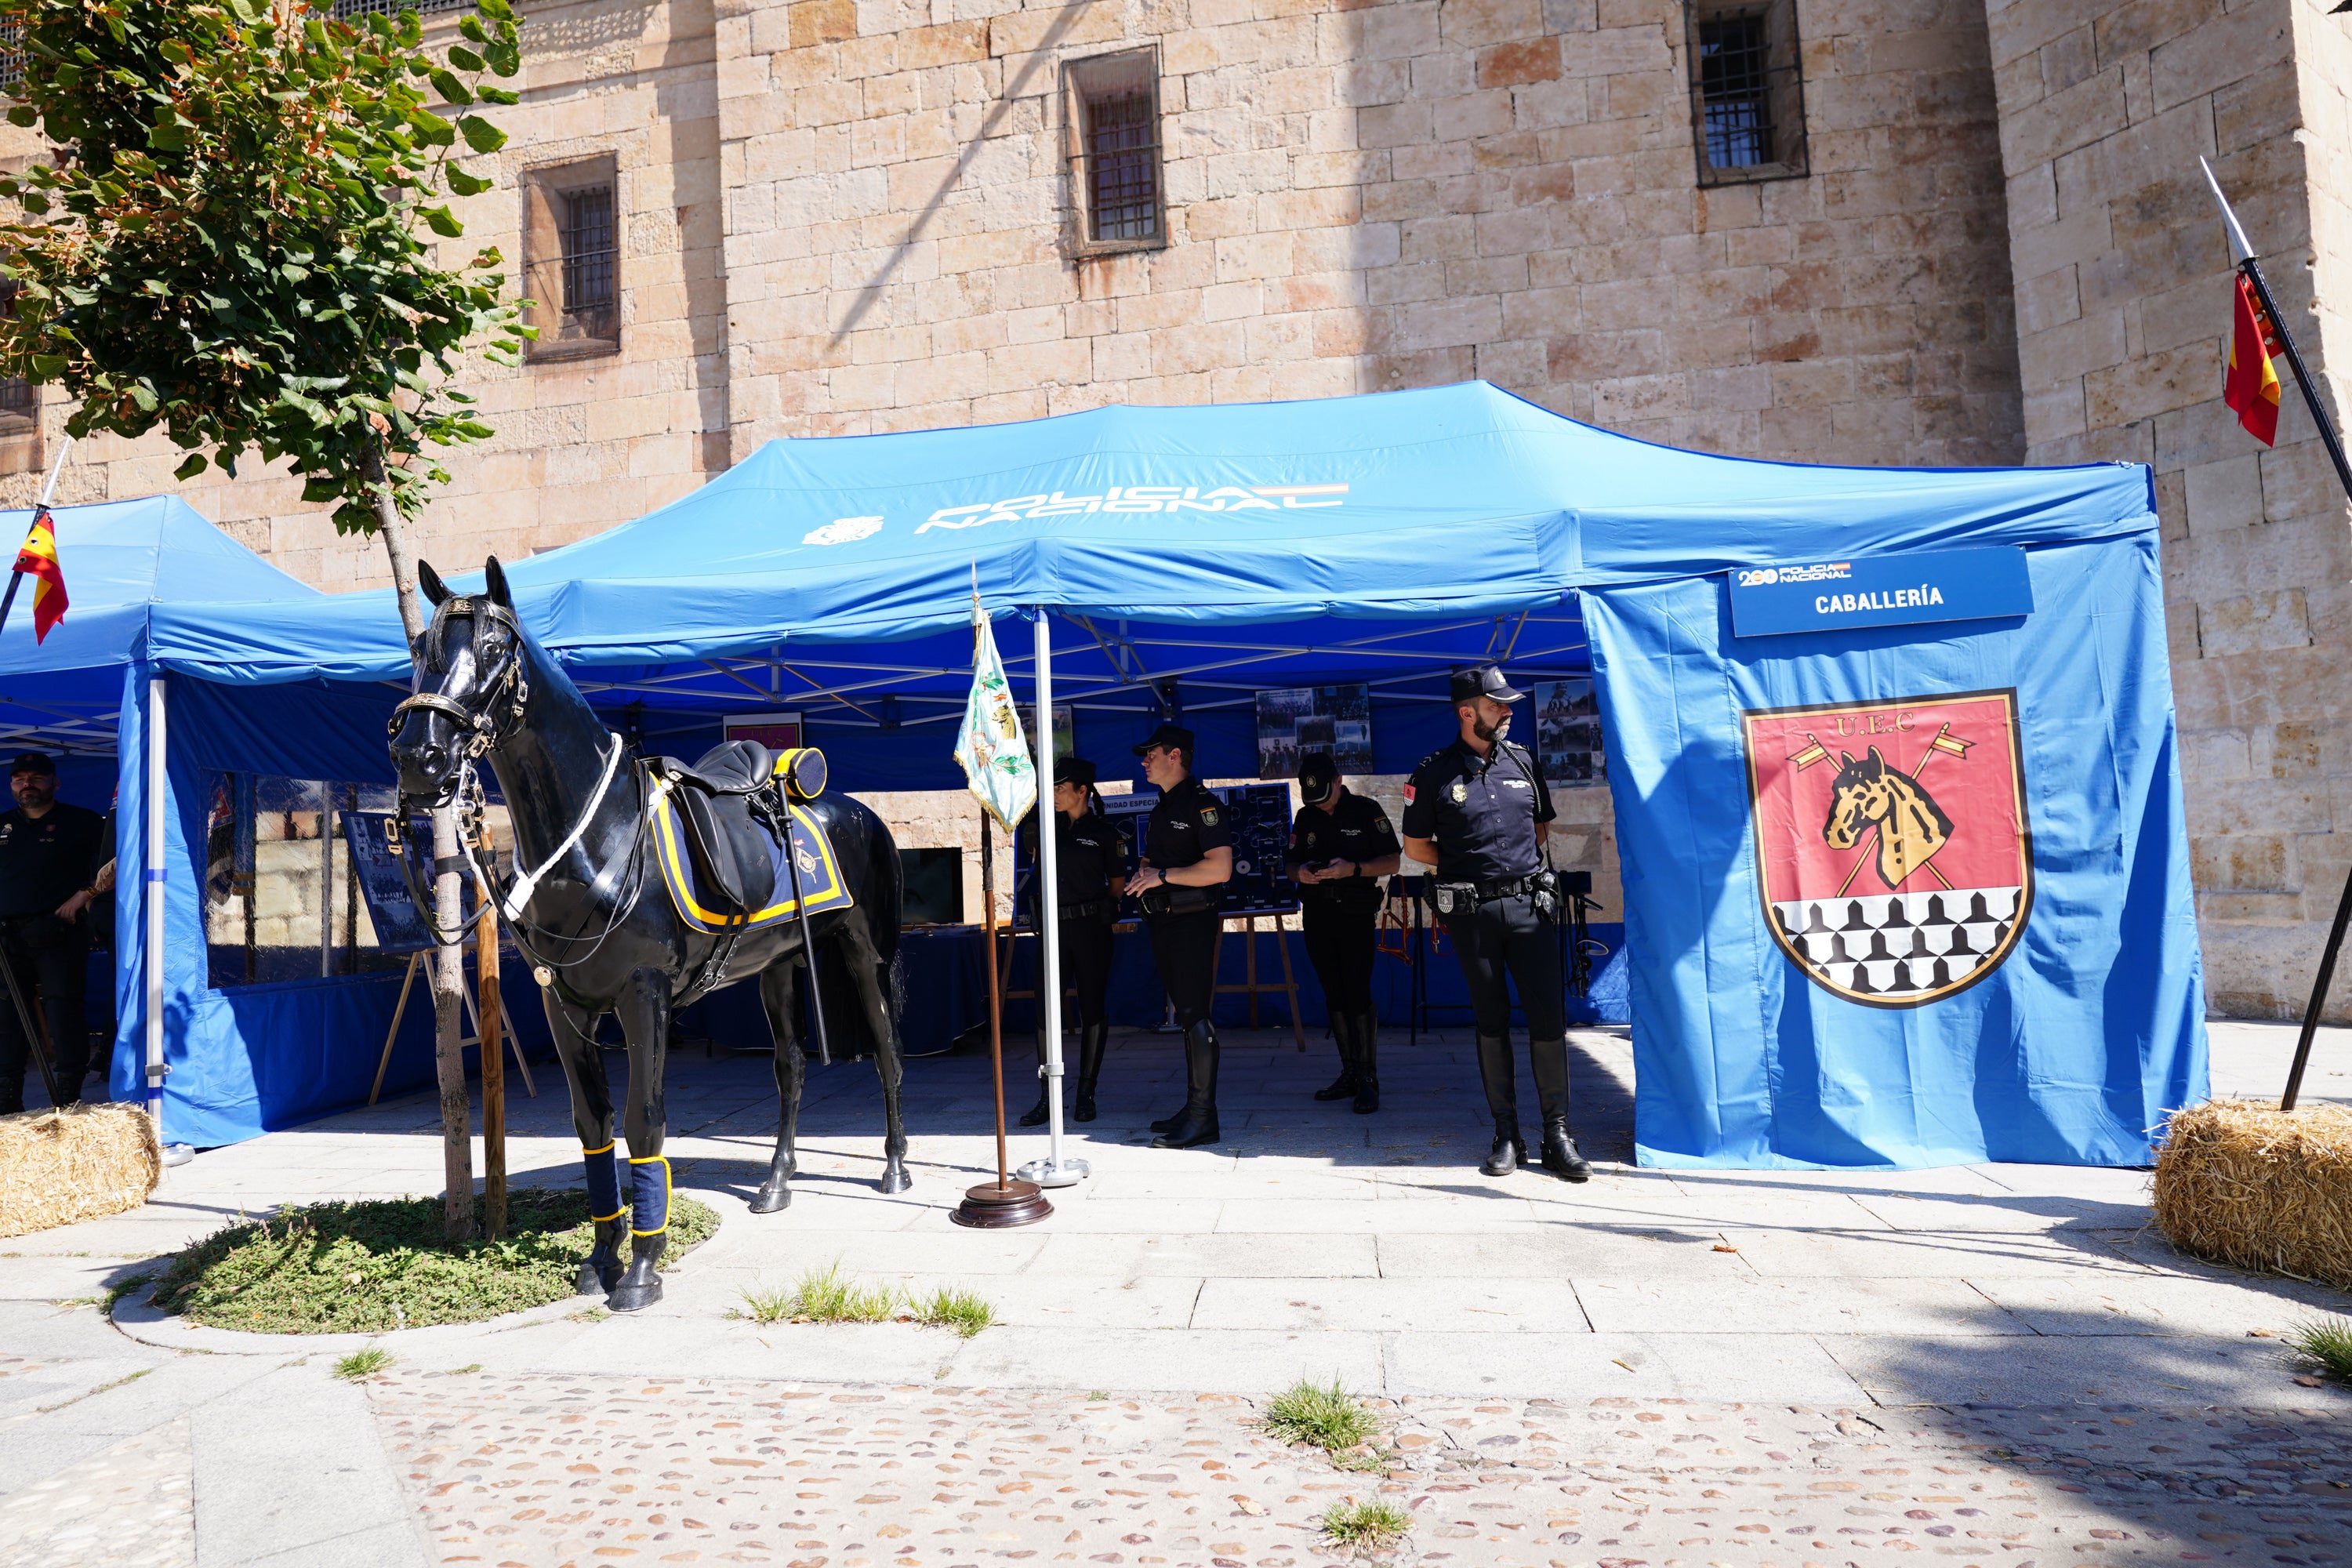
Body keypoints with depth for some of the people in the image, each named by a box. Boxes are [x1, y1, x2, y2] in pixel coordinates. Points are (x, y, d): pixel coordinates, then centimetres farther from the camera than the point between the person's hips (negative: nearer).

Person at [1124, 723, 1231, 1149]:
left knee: (1195, 1016, -9)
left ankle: (1203, 1118, -7)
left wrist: (1163, 875, -16)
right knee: (1185, 1015, 13)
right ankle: (1193, 1107, 20)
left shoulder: (1203, 803, -11)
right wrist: (1143, 874, 6)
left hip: (1194, 921, -9)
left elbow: (1220, 868, -21)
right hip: (1164, 922, 9)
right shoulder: (1161, 809, 18)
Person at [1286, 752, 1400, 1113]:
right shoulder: (1305, 818, 12)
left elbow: (1392, 862, -5)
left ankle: (1369, 1080, -5)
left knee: (1358, 995, -10)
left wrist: (1353, 869, -20)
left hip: (1356, 916, -5)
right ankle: (1349, 1074, 15)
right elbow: (1291, 865, 14)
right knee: (1334, 997, 7)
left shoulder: (1367, 811, -2)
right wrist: (1300, 872, -10)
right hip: (1317, 917, 5)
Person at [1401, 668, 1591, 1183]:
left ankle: (1557, 1135, 7)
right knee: (1491, 1022, 6)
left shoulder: (1522, 760, 9)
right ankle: (1507, 1137, 14)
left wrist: (1516, 860, 11)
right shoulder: (1434, 772, -2)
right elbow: (1416, 846, 6)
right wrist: (1468, 865, 7)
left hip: (1529, 904, 2)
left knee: (1548, 1018, -2)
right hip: (1471, 912, -2)